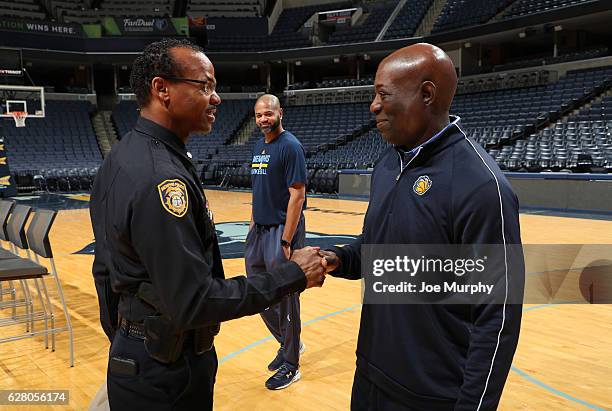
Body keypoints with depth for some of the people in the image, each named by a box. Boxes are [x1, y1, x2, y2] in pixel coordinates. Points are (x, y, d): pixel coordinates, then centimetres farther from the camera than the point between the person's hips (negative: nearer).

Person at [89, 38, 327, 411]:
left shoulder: (121, 157, 4)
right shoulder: (161, 177, -27)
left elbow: (106, 268, 11)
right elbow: (194, 303, -28)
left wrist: (120, 337, 21)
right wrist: (292, 275, -22)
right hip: (167, 374, -9)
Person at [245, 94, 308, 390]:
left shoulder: (290, 146, -12)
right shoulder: (258, 146, 13)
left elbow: (297, 196, -17)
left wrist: (286, 241, -20)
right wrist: (252, 225, 13)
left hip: (280, 231, -8)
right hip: (258, 230, 8)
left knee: (284, 299, 2)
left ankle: (290, 364, 18)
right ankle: (288, 343, 36)